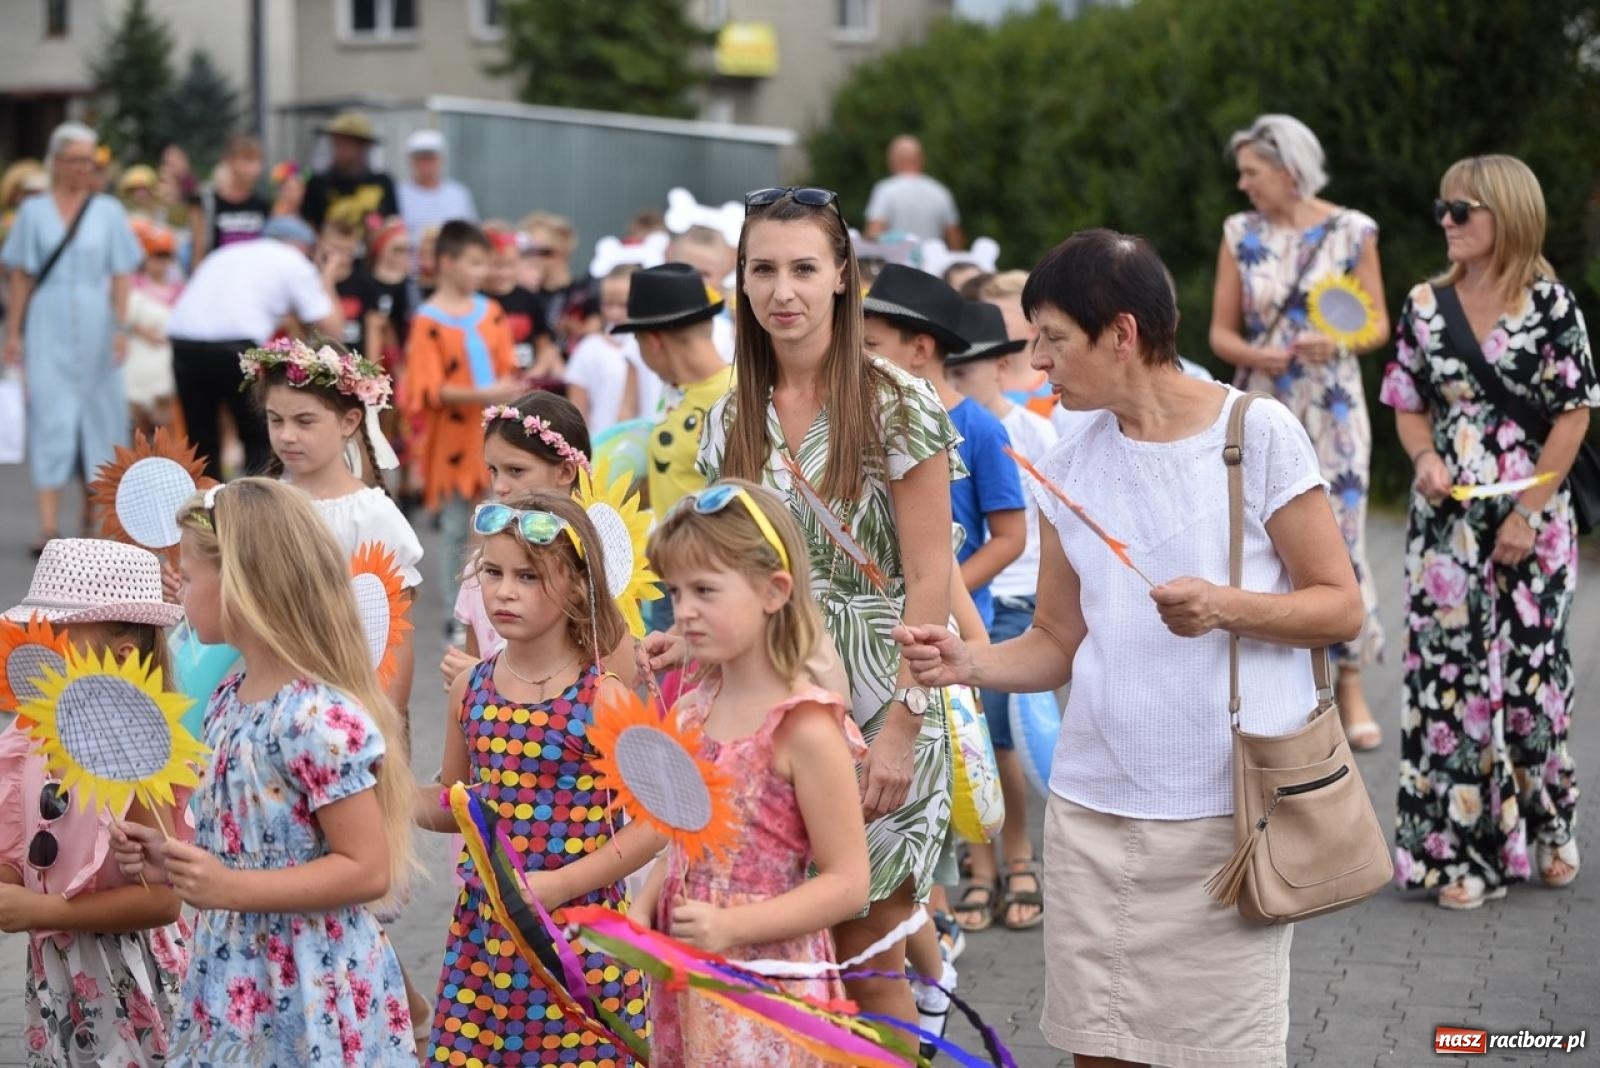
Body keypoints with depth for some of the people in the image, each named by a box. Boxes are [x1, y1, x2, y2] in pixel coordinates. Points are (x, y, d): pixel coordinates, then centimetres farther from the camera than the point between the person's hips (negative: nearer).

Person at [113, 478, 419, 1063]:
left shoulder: (319, 720, -22)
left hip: (307, 991, -8)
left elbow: (367, 871, -21)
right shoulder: (230, 701, 6)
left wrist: (229, 889, -25)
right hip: (235, 979, 8)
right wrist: (169, 860, 4)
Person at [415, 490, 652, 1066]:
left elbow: (653, 822, -11)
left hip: (577, 933, -4)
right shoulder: (469, 691, 4)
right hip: (482, 930, 5)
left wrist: (559, 884, -18)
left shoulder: (604, 699, -12)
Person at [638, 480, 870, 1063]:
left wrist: (731, 925, -22)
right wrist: (641, 912, 0)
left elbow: (846, 883, -16)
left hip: (766, 989, -7)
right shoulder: (692, 708, 6)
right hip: (686, 982, 7)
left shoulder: (804, 727, -16)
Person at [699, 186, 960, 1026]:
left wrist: (899, 729, -16)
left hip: (876, 709, -5)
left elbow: (930, 584, -11)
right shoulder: (731, 421, 7)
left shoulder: (897, 407, -9)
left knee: (866, 960, 1)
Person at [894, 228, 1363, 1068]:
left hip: (1229, 808, -4)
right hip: (1094, 807, 4)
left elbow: (1341, 606, -4)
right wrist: (971, 664, -9)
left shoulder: (1259, 434, -6)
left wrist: (1227, 608, -20)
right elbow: (1059, 642, 10)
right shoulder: (1068, 468, 7)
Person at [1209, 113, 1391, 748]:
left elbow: (1378, 325, 2)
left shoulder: (1351, 232, -2)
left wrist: (1338, 342, -18)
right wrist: (1254, 354, -15)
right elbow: (1221, 331, 5)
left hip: (1332, 409, -2)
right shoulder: (1241, 235, 4)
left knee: (1339, 540, -4)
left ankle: (1350, 688, 7)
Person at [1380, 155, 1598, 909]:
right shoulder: (1426, 305, 4)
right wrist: (1425, 458, -12)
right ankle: (1459, 846, 8)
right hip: (1447, 517, 2)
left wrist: (1528, 514, -10)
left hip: (1533, 518, -2)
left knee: (1532, 667, 6)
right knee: (1449, 670, -1)